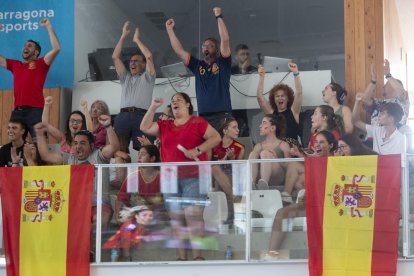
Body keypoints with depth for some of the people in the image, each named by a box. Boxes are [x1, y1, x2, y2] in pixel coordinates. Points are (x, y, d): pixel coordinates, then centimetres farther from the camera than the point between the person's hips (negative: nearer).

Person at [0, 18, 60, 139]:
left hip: (35, 110, -5)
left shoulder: (40, 64, 8)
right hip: (17, 111, 5)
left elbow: (56, 48, -5)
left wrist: (49, 27, -3)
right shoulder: (15, 65, 22)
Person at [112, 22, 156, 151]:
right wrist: (123, 37, 22)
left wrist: (137, 40, 16)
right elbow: (115, 57, 24)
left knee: (140, 149, -12)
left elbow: (149, 56, 5)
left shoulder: (147, 77, 18)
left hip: (141, 115, -3)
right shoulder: (125, 77, 30)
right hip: (123, 115, 3)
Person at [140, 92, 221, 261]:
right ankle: (181, 257, 2)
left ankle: (197, 256, -15)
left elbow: (216, 137, -3)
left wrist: (197, 150, -14)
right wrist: (153, 107, 7)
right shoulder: (164, 126, 19)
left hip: (193, 177, -5)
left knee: (193, 215, -14)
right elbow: (145, 128, 12)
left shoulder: (198, 122, 5)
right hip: (170, 178, 5)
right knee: (176, 218, 1)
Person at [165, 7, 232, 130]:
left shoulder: (223, 63, 6)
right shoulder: (197, 66, 16)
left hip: (222, 116, -4)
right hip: (203, 117, 4)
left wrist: (219, 17, -5)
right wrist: (169, 29, 14)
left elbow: (225, 39, -6)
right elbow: (179, 50, 15)